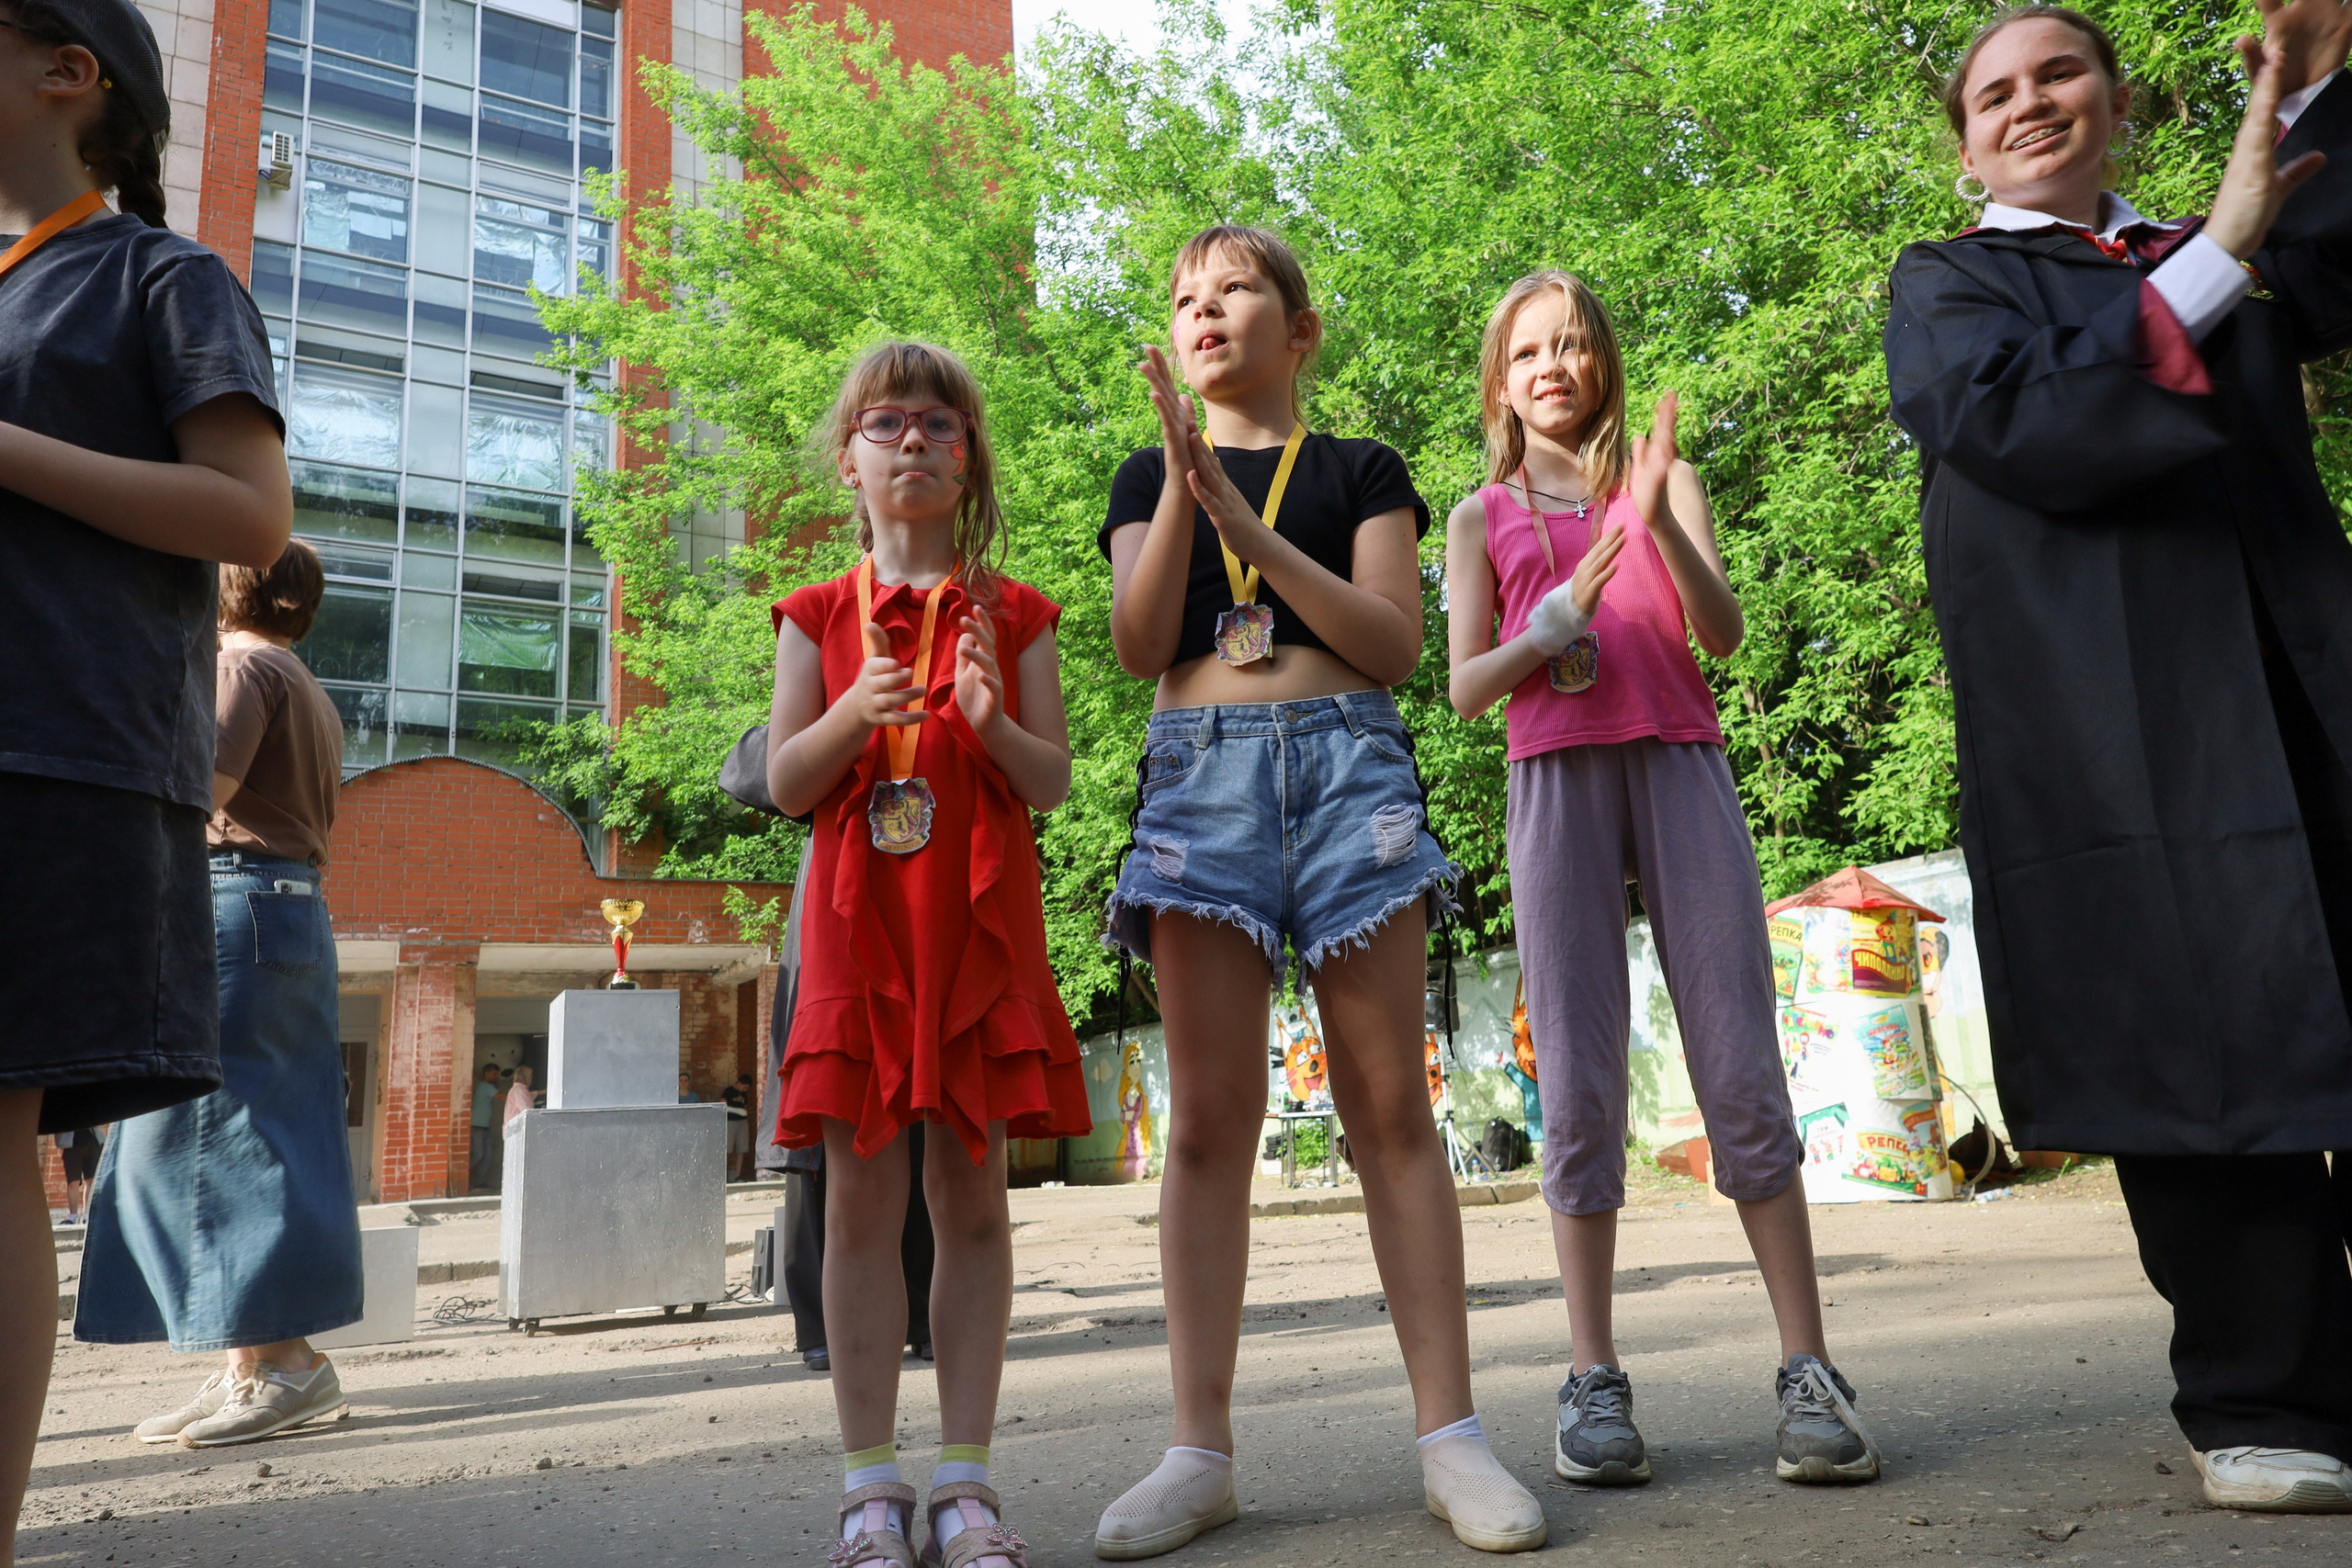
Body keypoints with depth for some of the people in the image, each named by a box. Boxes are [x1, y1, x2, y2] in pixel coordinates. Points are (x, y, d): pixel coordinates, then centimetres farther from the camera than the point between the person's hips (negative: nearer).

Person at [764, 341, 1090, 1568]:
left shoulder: (1012, 615, 9)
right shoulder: (821, 616, 10)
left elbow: (1053, 784, 5)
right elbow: (782, 785, 5)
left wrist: (992, 722, -15)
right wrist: (853, 714, -14)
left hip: (981, 926, 0)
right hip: (859, 925, 0)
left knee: (973, 1194, 2)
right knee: (862, 1198, 0)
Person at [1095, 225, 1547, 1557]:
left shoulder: (1361, 470, 15)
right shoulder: (1151, 476, 20)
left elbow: (1394, 643, 0)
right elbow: (1140, 645, 4)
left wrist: (1246, 519, -6)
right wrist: (1183, 481, -6)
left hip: (1347, 760, -1)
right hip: (1201, 768, 1)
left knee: (1391, 1105, -4)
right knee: (1210, 1118, -3)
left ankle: (1452, 1431, 2)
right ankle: (1202, 1448, 2)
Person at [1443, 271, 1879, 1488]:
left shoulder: (1663, 476, 17)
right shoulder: (1483, 517, 17)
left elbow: (1724, 635, 4)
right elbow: (1464, 688, 8)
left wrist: (1659, 519, -11)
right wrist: (1552, 625, -10)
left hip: (1678, 762, 0)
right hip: (1555, 782, 0)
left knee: (1742, 1069, -6)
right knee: (1579, 1086, -5)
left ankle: (1807, 1369, -2)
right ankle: (1594, 1380, -1)